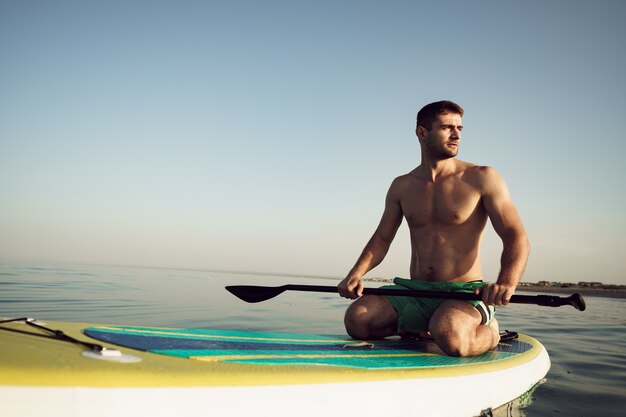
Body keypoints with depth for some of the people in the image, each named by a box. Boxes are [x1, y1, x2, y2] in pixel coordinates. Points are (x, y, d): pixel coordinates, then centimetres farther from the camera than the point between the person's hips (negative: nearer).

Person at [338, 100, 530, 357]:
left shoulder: (481, 179, -3)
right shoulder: (402, 187, 10)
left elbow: (517, 238, -9)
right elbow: (382, 239, 16)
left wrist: (506, 283, -30)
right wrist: (356, 274, -4)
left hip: (464, 293, -4)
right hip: (414, 292, 4)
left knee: (450, 337, -36)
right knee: (356, 318, -20)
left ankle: (489, 331, 1)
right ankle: (420, 329, 8)